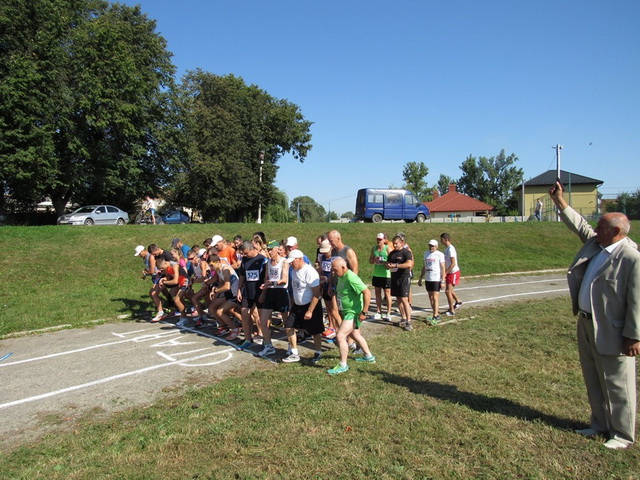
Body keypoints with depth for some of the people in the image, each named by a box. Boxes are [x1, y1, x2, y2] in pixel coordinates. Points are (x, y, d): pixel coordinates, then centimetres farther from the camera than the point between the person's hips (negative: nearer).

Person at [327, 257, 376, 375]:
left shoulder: (351, 278, -26)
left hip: (354, 312, -10)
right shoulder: (341, 277, 3)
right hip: (347, 311, 11)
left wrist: (364, 312, -27)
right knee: (355, 335, 24)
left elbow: (367, 293, -29)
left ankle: (343, 365, 0)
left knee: (340, 336, -13)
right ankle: (369, 356, 43)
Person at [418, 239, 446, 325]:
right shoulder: (426, 253, 13)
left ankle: (435, 317, -5)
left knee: (435, 298, -8)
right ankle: (437, 315, 19)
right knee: (431, 298, 9)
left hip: (436, 279, -6)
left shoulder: (440, 254, -5)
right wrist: (420, 278, 17)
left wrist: (442, 281, -12)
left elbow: (443, 268, -6)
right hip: (427, 279, 6)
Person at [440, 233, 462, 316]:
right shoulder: (446, 248, 8)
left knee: (448, 291, -5)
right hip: (450, 272, 9)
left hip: (453, 272, -9)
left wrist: (445, 273, -22)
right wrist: (445, 272, 15)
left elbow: (453, 264, -25)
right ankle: (458, 301, 42)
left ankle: (452, 311, 5)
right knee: (449, 290, 20)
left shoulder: (451, 249, -22)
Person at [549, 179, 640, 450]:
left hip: (611, 331, -9)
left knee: (616, 383, 6)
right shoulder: (594, 244, 5)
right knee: (593, 379, 19)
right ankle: (600, 424, 36)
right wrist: (559, 201, 15)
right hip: (586, 324, 9)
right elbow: (578, 224, 20)